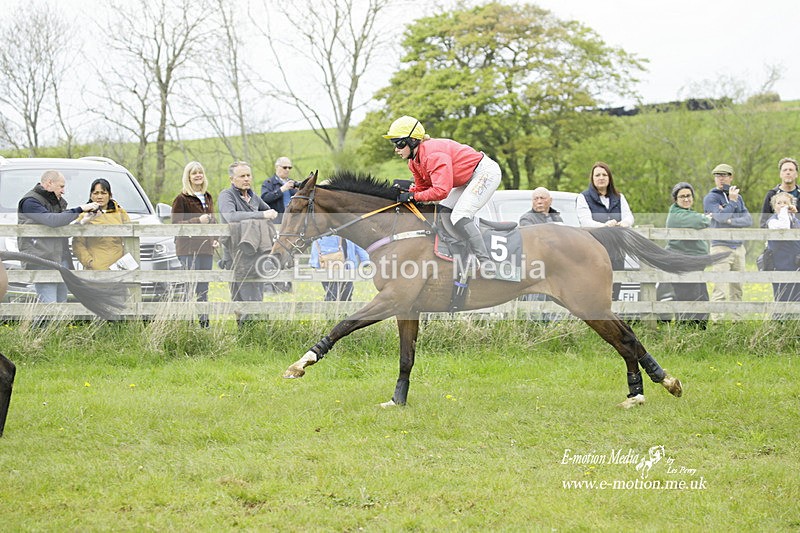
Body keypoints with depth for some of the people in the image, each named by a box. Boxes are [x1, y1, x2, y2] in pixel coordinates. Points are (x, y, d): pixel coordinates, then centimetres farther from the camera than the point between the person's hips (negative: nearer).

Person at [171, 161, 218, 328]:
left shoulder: (208, 198, 17)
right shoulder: (181, 199, -4)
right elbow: (176, 224, -9)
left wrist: (215, 239, 12)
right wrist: (197, 221, -19)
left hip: (206, 248, 6)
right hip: (189, 248, -6)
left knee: (204, 288, 9)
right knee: (190, 287, -10)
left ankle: (204, 321, 12)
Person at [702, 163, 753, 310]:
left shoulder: (738, 197, 16)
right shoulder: (710, 198, -1)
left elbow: (748, 220, 4)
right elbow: (722, 217, -17)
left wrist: (732, 221, -10)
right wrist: (732, 201, -8)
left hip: (738, 247, 6)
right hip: (721, 246, -6)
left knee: (737, 288, 8)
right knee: (720, 290, -13)